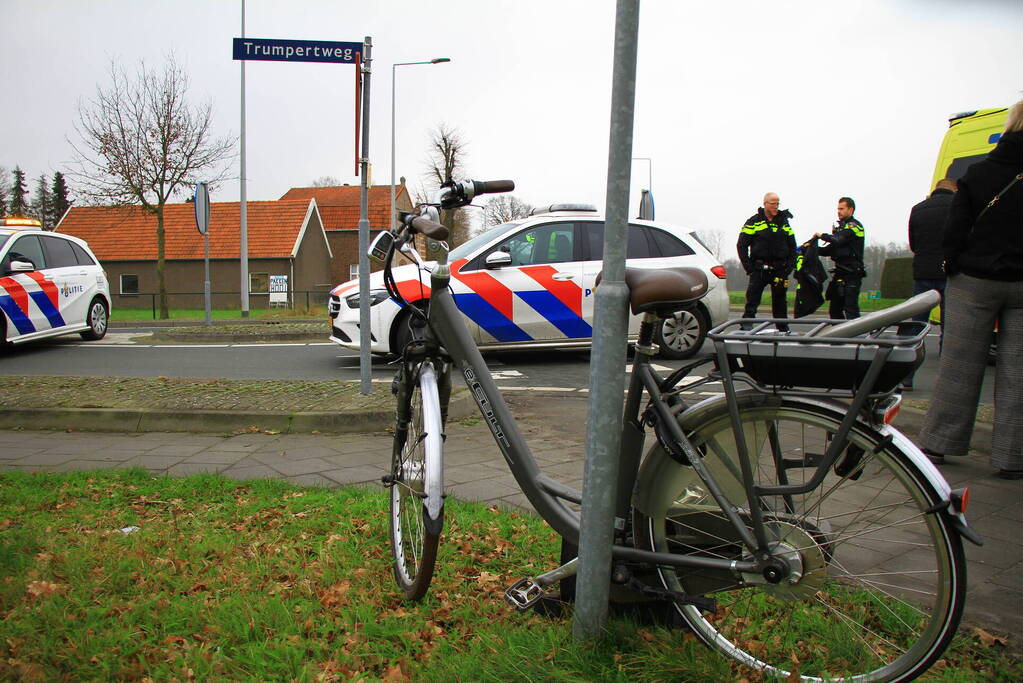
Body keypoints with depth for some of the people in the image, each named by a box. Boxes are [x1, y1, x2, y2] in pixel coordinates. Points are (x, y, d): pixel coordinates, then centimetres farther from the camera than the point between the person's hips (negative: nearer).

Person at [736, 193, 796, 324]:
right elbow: (741, 245, -3)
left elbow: (792, 247, 15)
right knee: (752, 302, -8)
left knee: (780, 303, 10)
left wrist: (789, 267, 3)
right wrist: (749, 268, -9)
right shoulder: (753, 222, 0)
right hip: (759, 269, -3)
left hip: (780, 269, 3)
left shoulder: (784, 222, 12)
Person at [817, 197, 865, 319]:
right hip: (840, 273, 9)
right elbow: (830, 249, 17)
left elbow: (839, 240, -23)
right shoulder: (840, 226, 21)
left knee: (850, 308, -14)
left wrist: (822, 236, -9)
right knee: (835, 309, 10)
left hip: (852, 274, -9)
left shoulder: (854, 225, -7)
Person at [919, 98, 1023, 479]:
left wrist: (952, 267, 6)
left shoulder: (978, 174, -4)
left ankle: (937, 444, 14)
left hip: (974, 282, 0)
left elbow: (955, 232, -4)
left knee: (959, 368, 7)